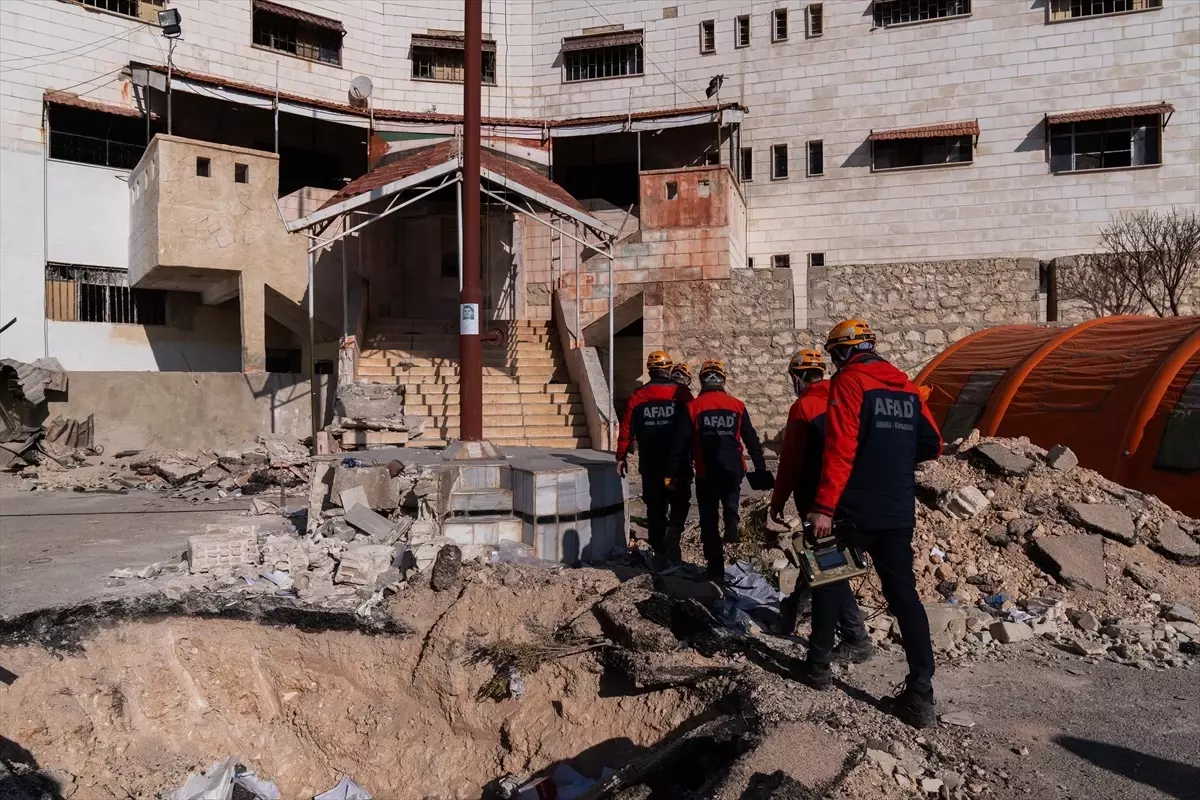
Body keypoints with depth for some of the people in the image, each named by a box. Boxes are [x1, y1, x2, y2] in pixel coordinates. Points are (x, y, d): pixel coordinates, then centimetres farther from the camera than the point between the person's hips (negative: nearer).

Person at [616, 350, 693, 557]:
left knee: (655, 505, 11)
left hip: (650, 463, 2)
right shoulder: (681, 394, -7)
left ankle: (659, 546, 14)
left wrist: (621, 457, 6)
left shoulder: (637, 396, -1)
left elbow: (627, 429, -1)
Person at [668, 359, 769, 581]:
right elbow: (751, 440, 4)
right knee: (731, 505, 26)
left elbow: (680, 444, -6)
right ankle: (732, 528, -4)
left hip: (706, 474, -1)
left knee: (709, 522, 8)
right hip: (733, 470, 1)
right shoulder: (737, 406, 1)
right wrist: (761, 469, 11)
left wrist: (671, 473, -1)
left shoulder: (693, 407, -4)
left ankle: (716, 569, 9)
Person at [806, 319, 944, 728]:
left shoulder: (848, 382, -9)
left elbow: (839, 449, -18)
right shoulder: (906, 386, 11)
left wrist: (823, 506, -19)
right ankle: (920, 695, 1)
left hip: (855, 510, -5)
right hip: (899, 511, 6)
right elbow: (931, 445, 13)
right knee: (903, 594, 5)